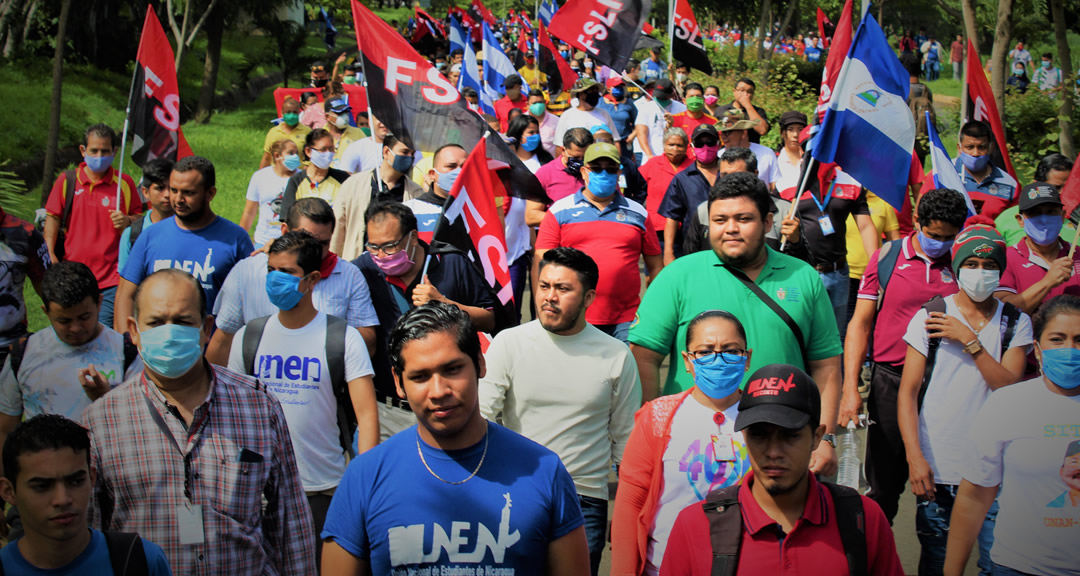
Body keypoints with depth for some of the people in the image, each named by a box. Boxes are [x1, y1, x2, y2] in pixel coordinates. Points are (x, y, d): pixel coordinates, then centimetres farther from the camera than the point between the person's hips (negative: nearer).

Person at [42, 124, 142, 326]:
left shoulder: (124, 183, 4)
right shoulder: (67, 180, 6)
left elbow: (139, 218, 11)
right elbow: (52, 218, 8)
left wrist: (127, 221, -12)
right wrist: (49, 254, -4)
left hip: (111, 279, -2)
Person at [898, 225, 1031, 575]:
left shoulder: (1016, 323, 4)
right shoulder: (930, 317, 0)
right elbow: (907, 392, -2)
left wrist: (969, 340, -15)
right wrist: (915, 458, -11)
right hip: (937, 467, -1)